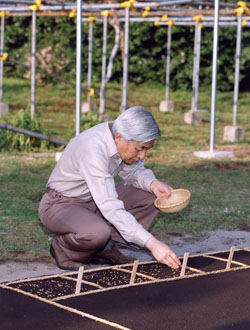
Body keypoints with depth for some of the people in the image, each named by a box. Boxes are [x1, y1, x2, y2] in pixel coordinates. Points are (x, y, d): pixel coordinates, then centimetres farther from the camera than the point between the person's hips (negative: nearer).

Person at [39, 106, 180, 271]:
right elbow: (110, 208, -40)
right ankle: (63, 245, -5)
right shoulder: (92, 149, -35)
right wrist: (151, 243, -43)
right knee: (98, 232, -38)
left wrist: (152, 183, -18)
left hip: (94, 200, 8)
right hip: (61, 205, -8)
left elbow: (134, 171, 7)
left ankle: (106, 247, -2)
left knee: (151, 196, -6)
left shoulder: (125, 140, -11)